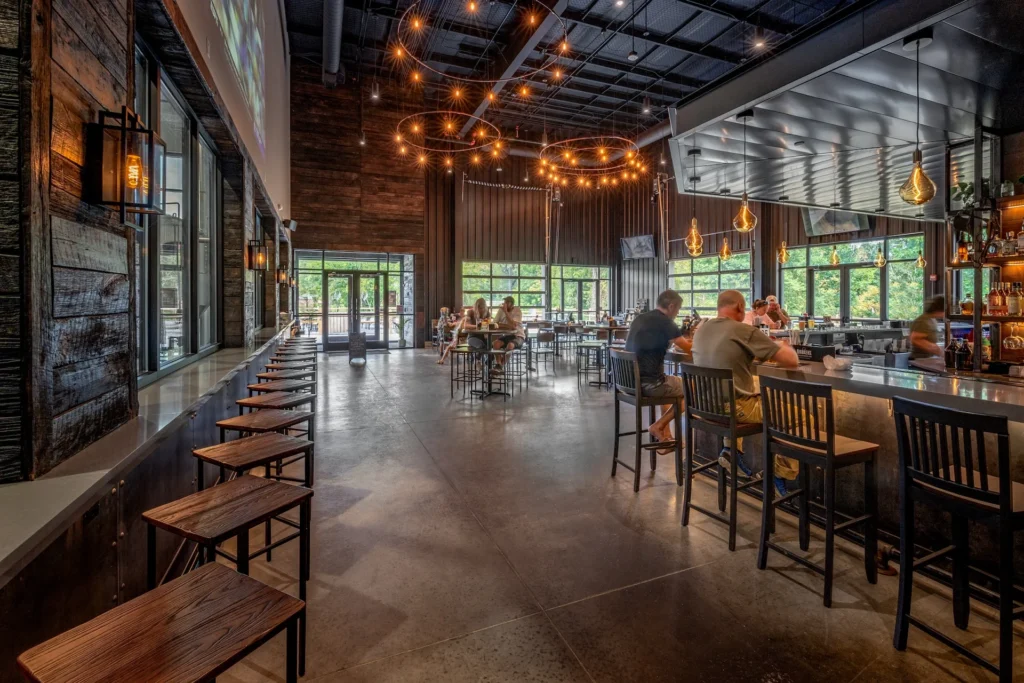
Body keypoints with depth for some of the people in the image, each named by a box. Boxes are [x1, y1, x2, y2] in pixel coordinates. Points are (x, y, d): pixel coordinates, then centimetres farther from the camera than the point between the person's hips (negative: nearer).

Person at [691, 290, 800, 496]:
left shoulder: (701, 330, 4)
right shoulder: (745, 331, -16)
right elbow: (792, 361, -12)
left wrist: (761, 349, 20)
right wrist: (783, 346, 10)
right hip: (736, 406, -7)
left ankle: (731, 448, 24)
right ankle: (783, 471, 15)